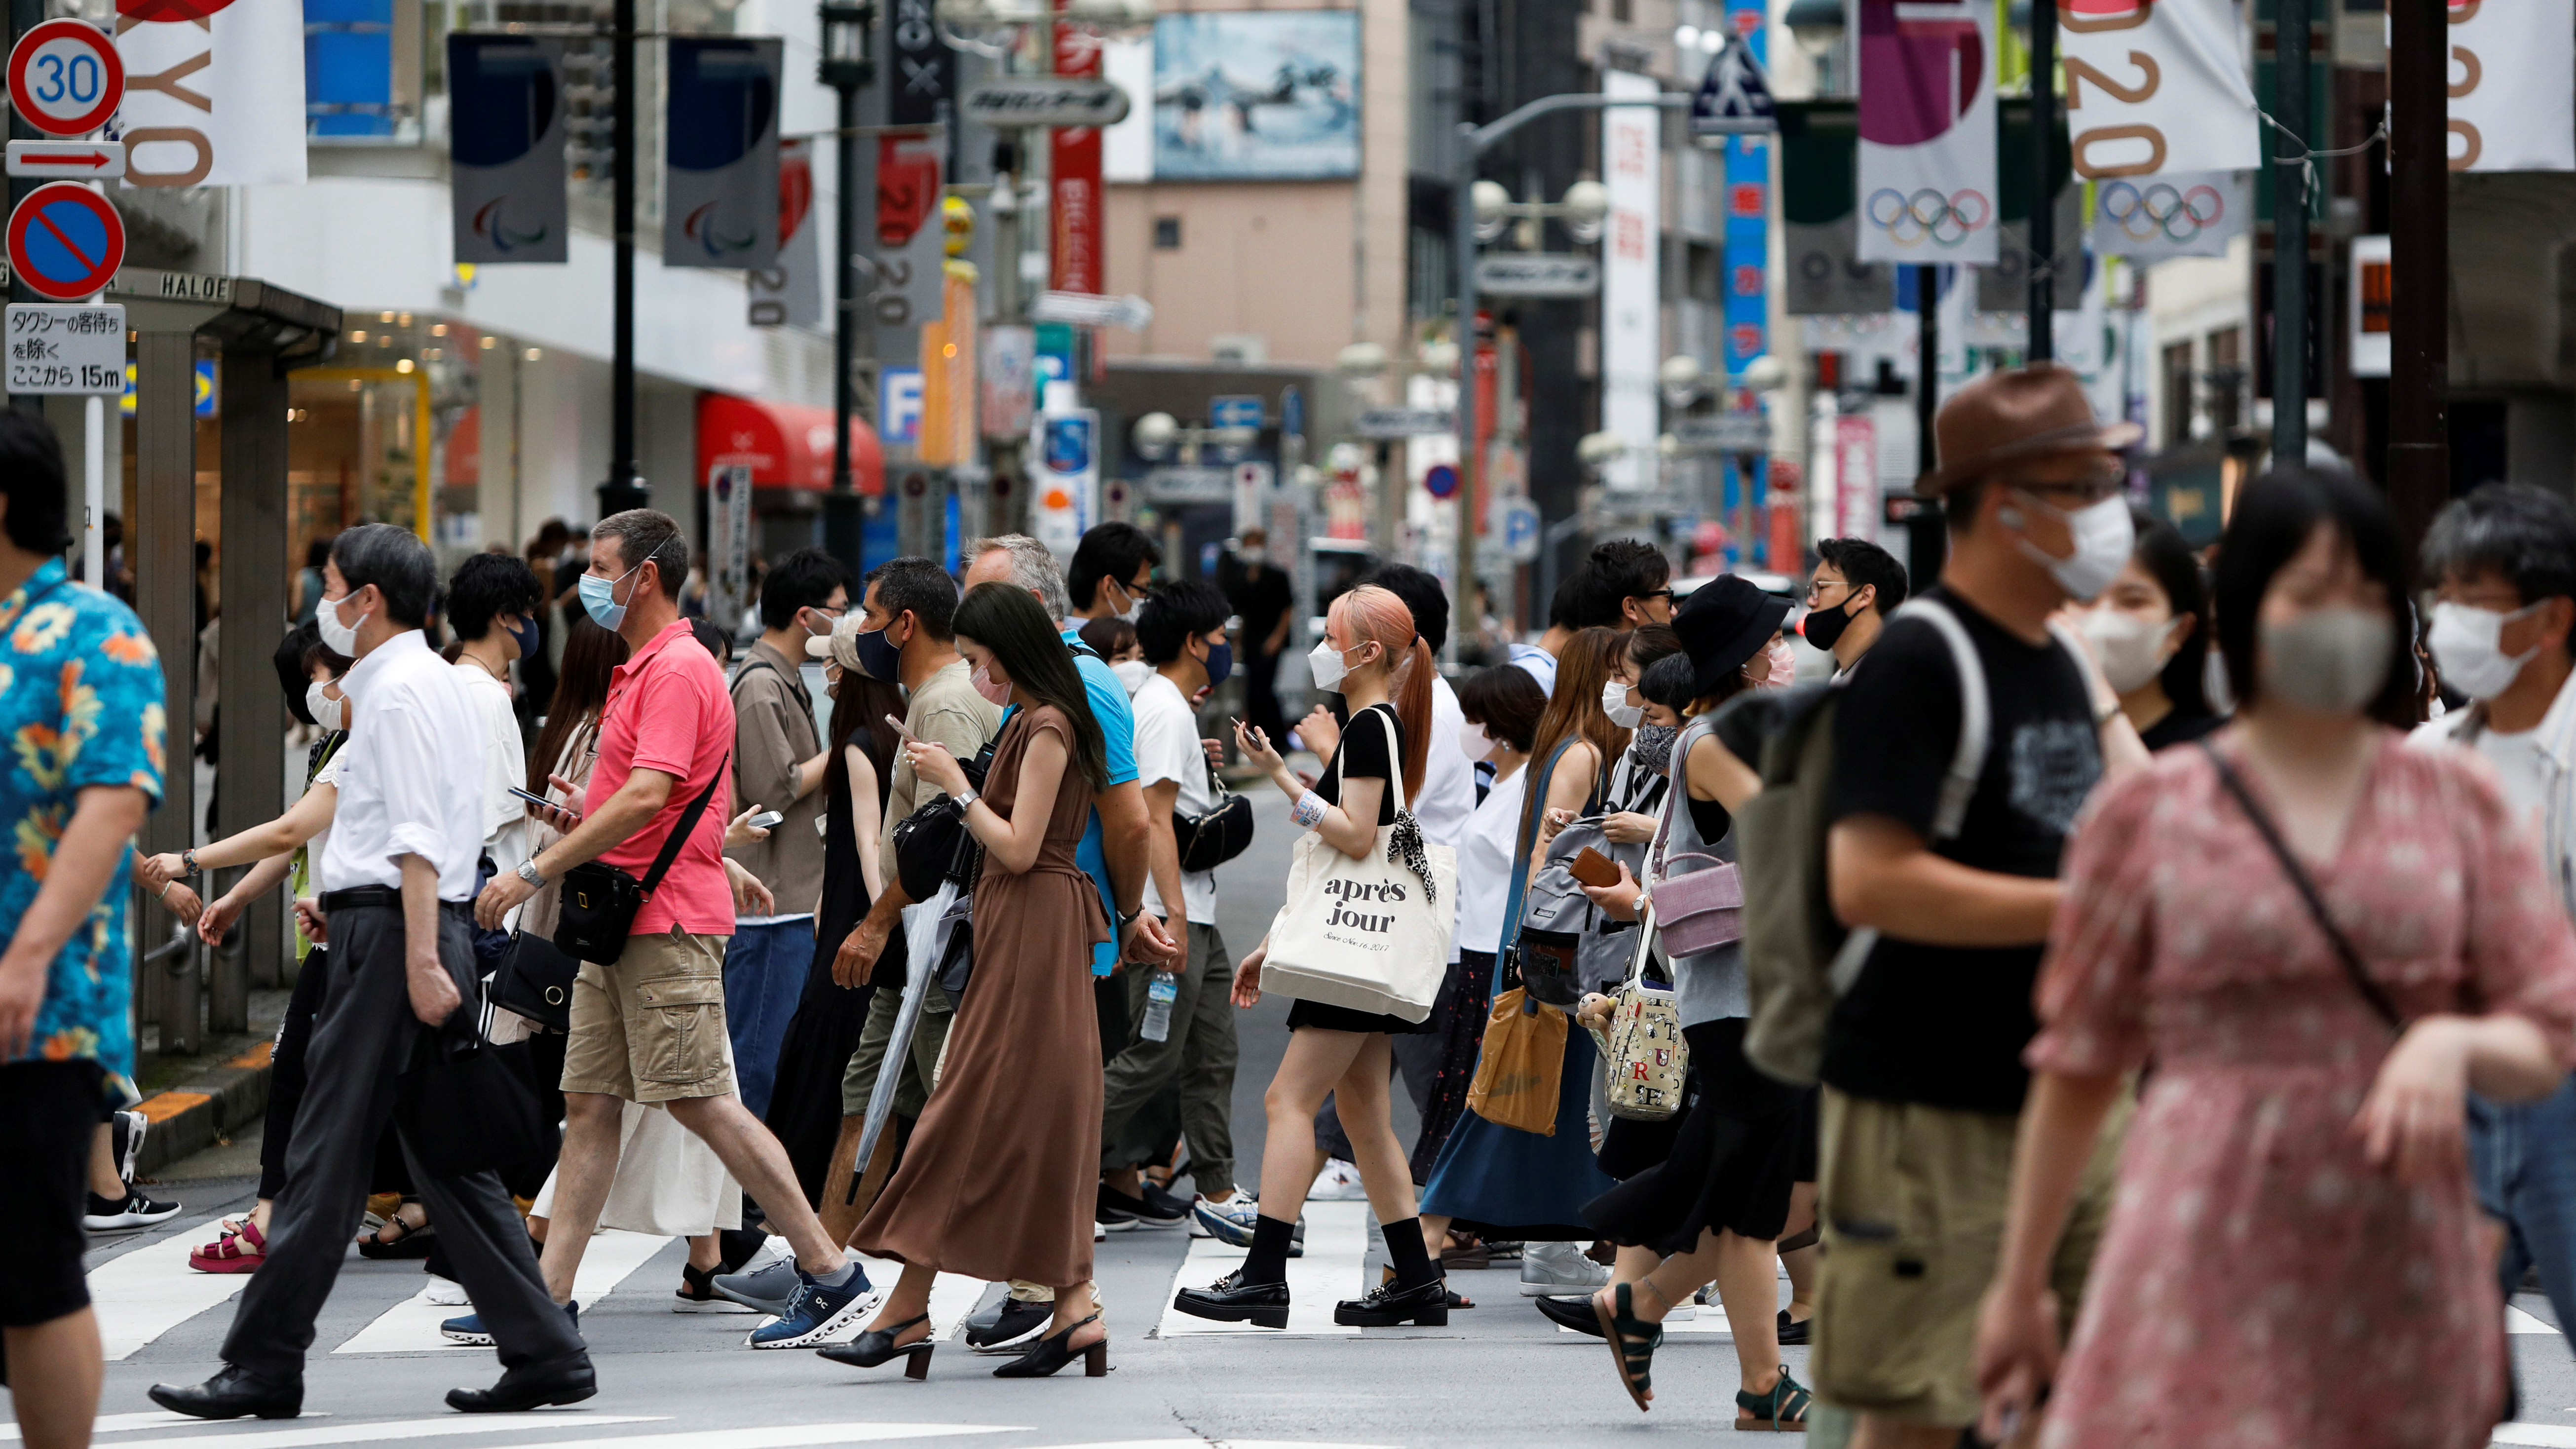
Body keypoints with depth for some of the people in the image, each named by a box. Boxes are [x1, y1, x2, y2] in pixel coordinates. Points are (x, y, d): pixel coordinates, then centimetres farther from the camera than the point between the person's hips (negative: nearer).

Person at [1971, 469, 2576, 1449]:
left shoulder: (2462, 806, 9)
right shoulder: (2151, 814, 5)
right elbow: (2077, 1065, 9)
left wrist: (2456, 1044, -14)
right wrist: (2019, 1285, 11)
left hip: (2399, 1275, 2)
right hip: (2211, 1270, -2)